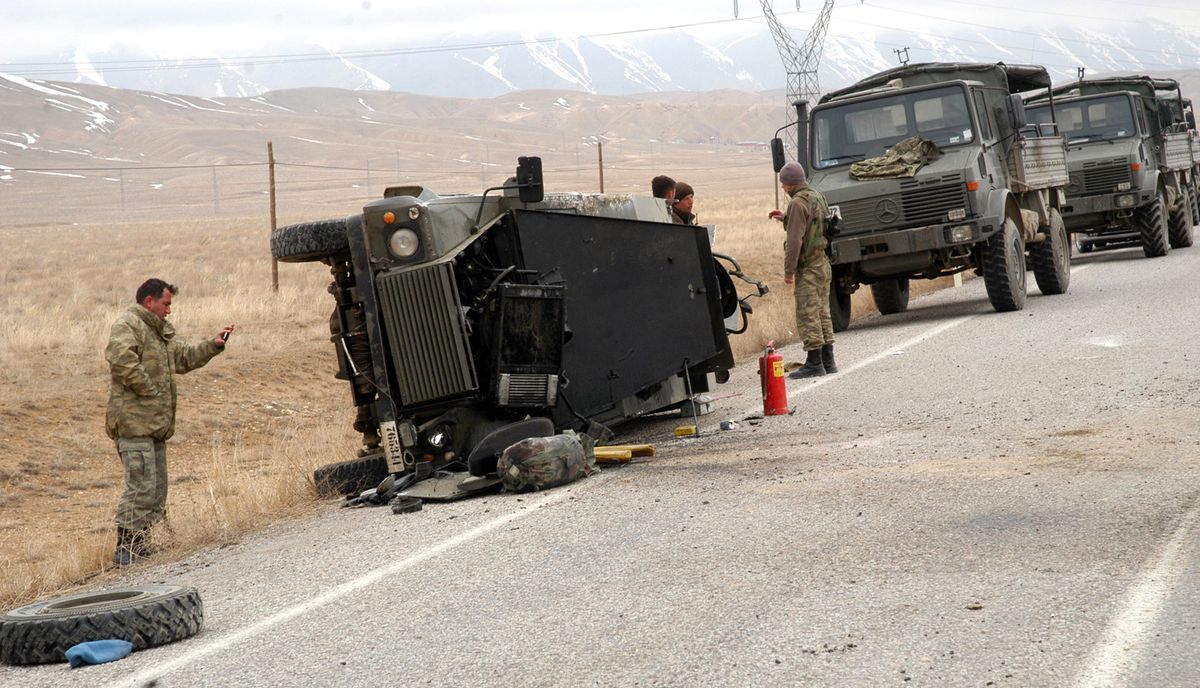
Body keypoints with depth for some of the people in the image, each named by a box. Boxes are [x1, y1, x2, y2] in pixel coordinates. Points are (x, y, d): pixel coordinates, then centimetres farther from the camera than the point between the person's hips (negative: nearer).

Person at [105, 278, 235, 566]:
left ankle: (139, 543, 20)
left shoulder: (160, 332, 23)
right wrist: (149, 389, -21)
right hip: (134, 421, -11)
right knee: (142, 486, -13)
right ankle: (125, 548, -9)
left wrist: (213, 345, 18)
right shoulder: (127, 325, -11)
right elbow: (122, 361, -28)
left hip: (155, 423, 11)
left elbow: (184, 357, 30)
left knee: (157, 488, 13)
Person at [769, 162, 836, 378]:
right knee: (822, 313, 13)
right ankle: (827, 361, 16)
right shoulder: (818, 197, 13)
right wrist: (786, 219, 19)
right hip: (823, 263, 9)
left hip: (808, 267, -9)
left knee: (807, 316, -6)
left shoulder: (798, 203, -15)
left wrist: (788, 270, -17)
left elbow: (795, 240, -20)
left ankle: (814, 363, -7)